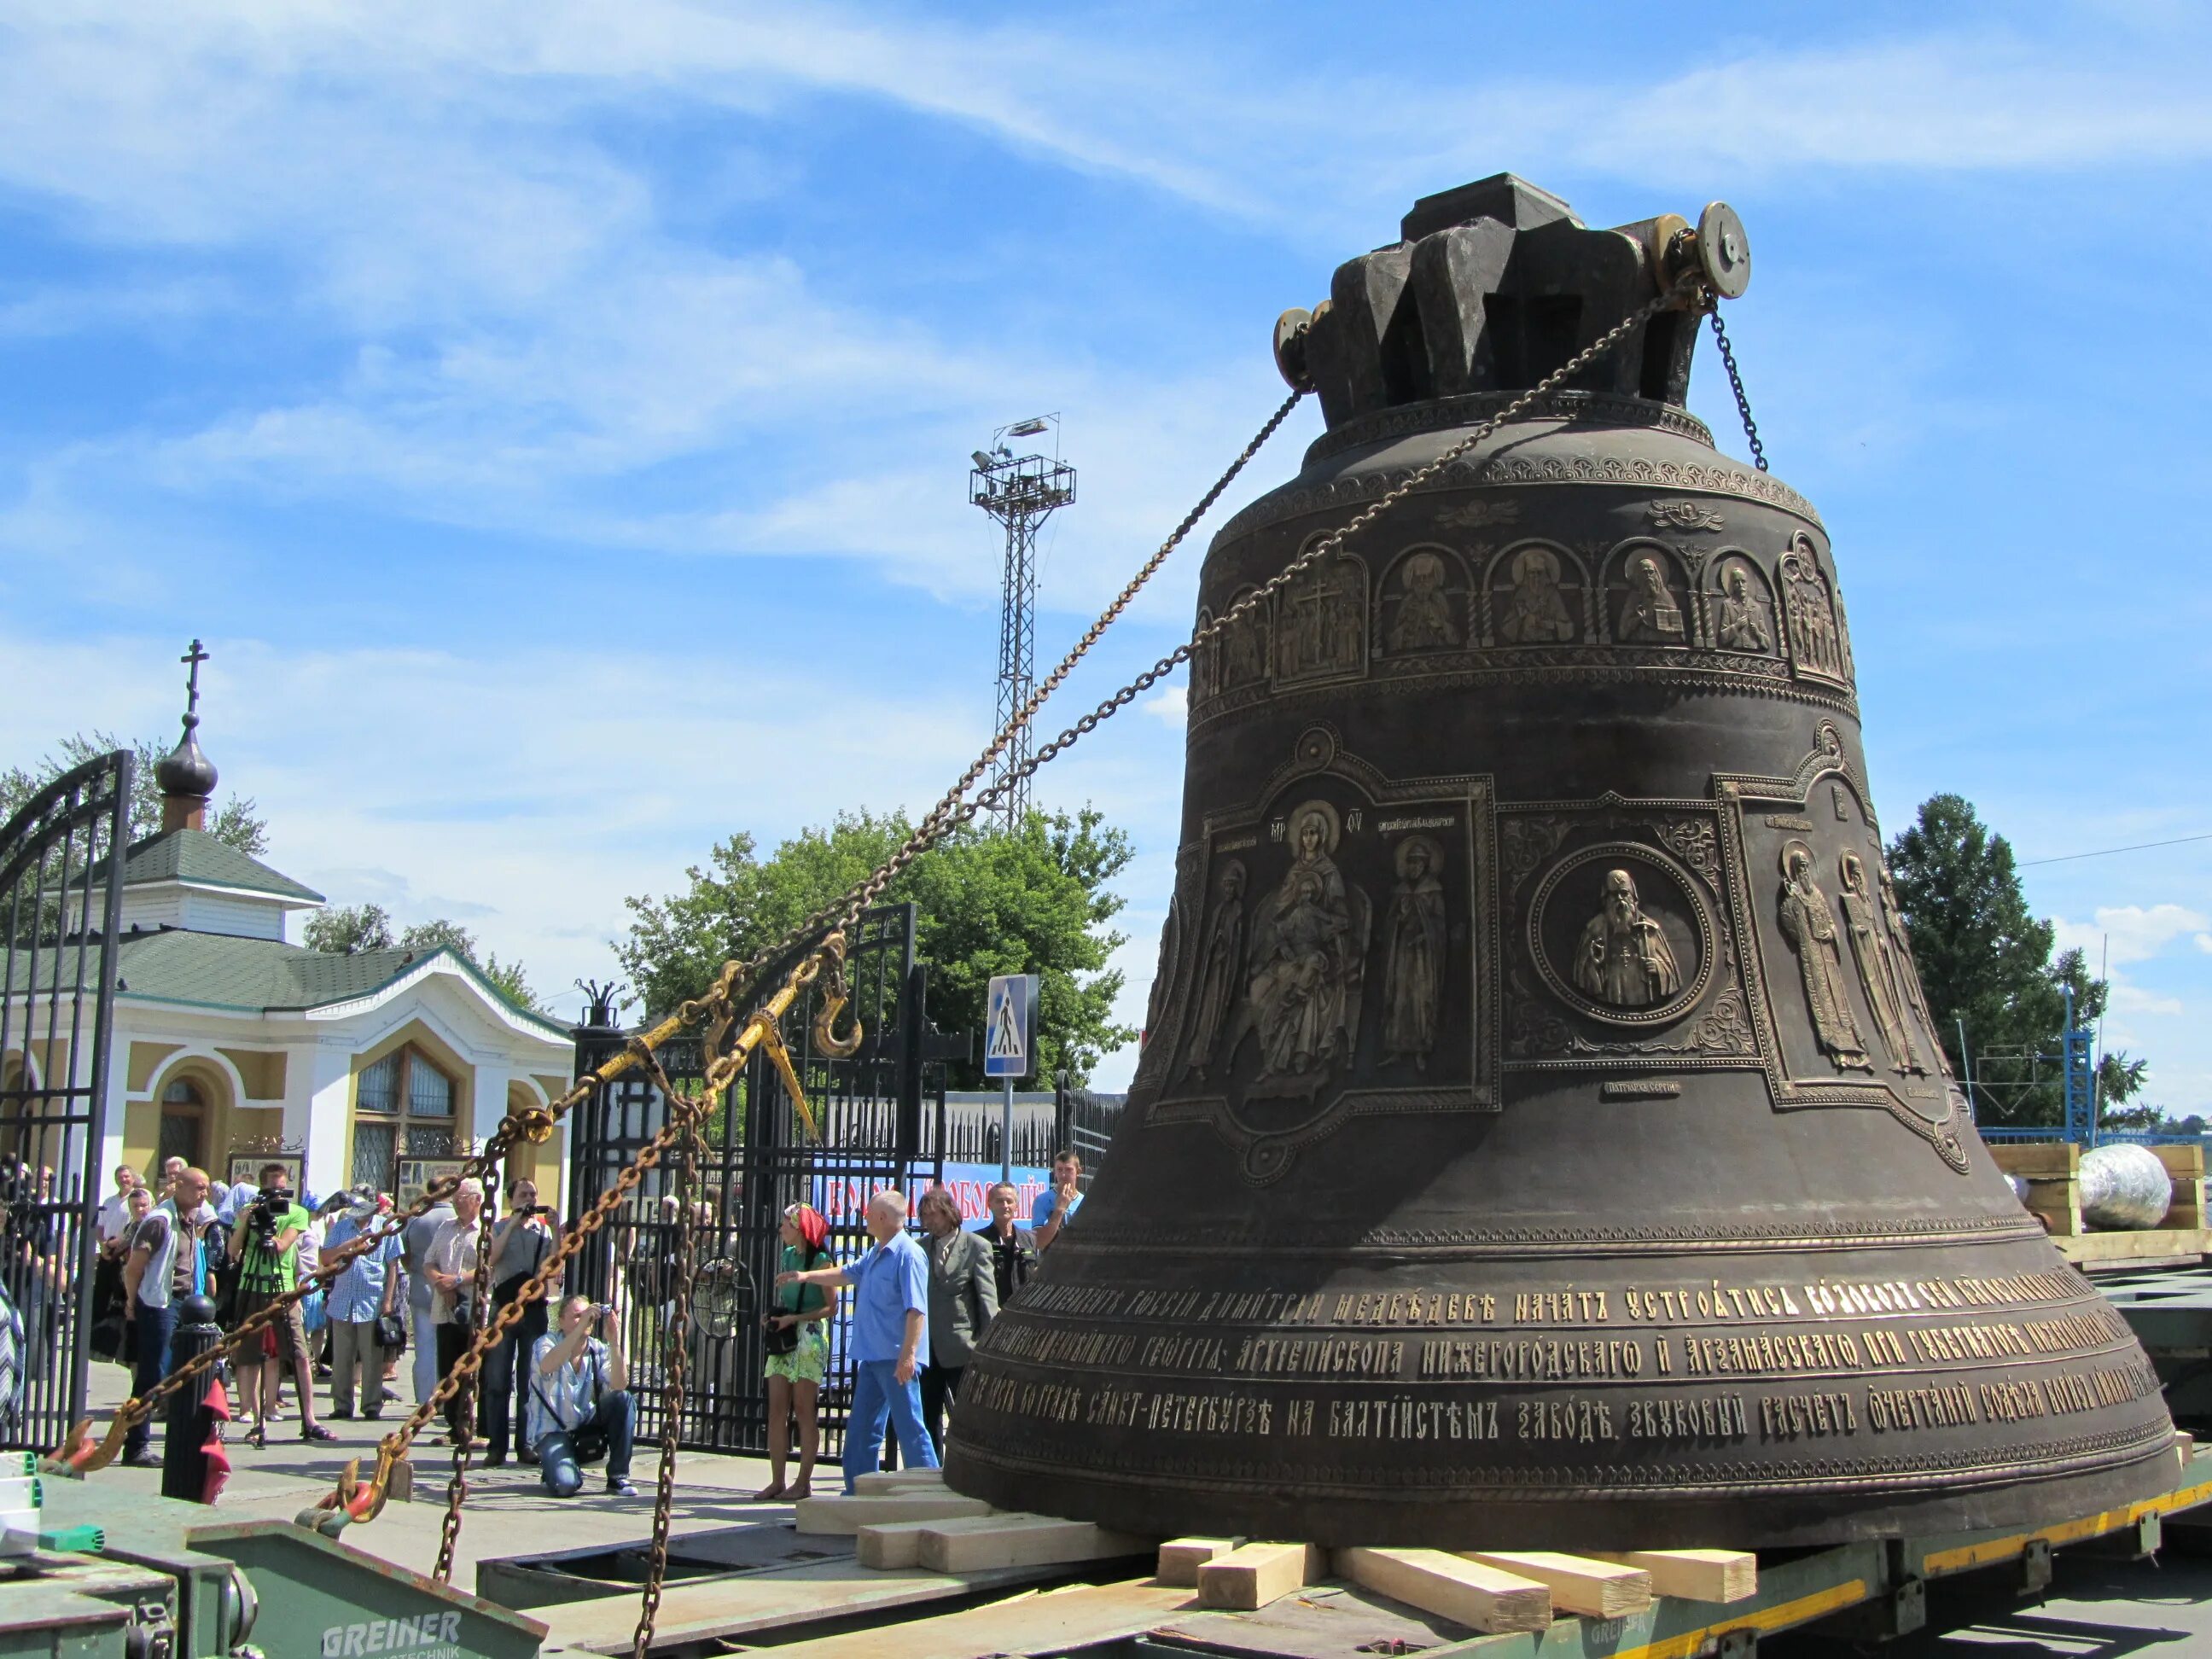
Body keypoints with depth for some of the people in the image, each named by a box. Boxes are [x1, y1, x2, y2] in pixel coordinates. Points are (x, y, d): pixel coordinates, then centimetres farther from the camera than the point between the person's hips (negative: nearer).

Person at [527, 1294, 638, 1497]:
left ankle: (618, 1477, -9)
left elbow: (619, 1386, -17)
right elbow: (547, 1366, -36)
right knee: (565, 1485, -30)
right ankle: (553, 1465, 10)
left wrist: (614, 1342, -28)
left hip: (586, 1427, 4)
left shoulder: (599, 1350, -2)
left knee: (623, 1400, -21)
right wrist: (580, 1328, -41)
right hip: (551, 1431, -4)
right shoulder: (547, 1343, -11)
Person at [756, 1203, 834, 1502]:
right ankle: (777, 1481, 6)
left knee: (803, 1410, -3)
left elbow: (831, 1307, -11)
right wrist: (771, 1315, 3)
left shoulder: (820, 1259, -9)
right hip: (783, 1337, 7)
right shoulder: (788, 1255, 12)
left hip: (809, 1337, -7)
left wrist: (794, 1318, -17)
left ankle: (804, 1482, 3)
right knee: (776, 1409, 3)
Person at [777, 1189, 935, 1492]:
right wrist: (806, 1276, 32)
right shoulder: (875, 1255, 15)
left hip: (896, 1358, -10)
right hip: (872, 1356, 10)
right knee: (860, 1428, 15)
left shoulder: (908, 1255, -16)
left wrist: (908, 1355, -26)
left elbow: (916, 1309, -22)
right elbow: (847, 1273, 33)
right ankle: (858, 1492, 24)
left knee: (910, 1429, -6)